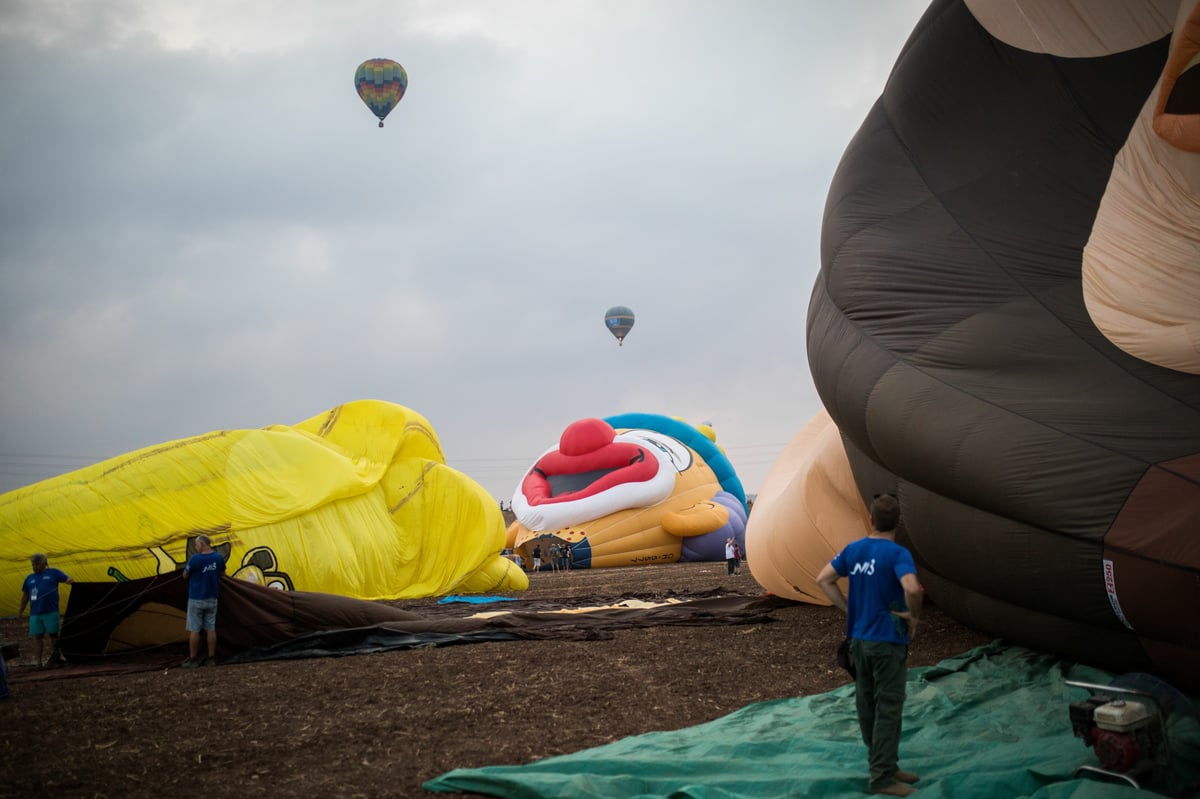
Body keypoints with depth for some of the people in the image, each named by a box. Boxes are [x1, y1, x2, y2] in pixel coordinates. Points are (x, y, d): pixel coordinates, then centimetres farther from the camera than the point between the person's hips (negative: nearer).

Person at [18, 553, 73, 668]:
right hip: (35, 614, 4)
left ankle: (55, 656, 17)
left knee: (53, 634, 4)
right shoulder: (29, 578, 17)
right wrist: (21, 610, 22)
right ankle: (39, 661, 3)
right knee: (37, 637, 2)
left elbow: (69, 580, -1)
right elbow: (25, 595, 23)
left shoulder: (53, 573, 5)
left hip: (51, 612, -4)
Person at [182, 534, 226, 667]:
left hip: (196, 599, -5)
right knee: (211, 629, 9)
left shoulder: (195, 559, -17)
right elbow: (222, 572, 15)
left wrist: (187, 566, 10)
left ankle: (193, 660, 4)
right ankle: (211, 658, 11)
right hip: (212, 599, 5)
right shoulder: (218, 558, -2)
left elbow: (185, 576, -5)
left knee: (194, 630, 2)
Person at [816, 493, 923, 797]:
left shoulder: (853, 550, 4)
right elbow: (912, 589, -32)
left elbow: (824, 579, 7)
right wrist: (913, 617, -13)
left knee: (867, 704, 13)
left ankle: (884, 766, 24)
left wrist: (849, 610, 9)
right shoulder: (898, 554, -16)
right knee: (888, 708, -2)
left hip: (859, 638, 7)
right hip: (888, 641, -7)